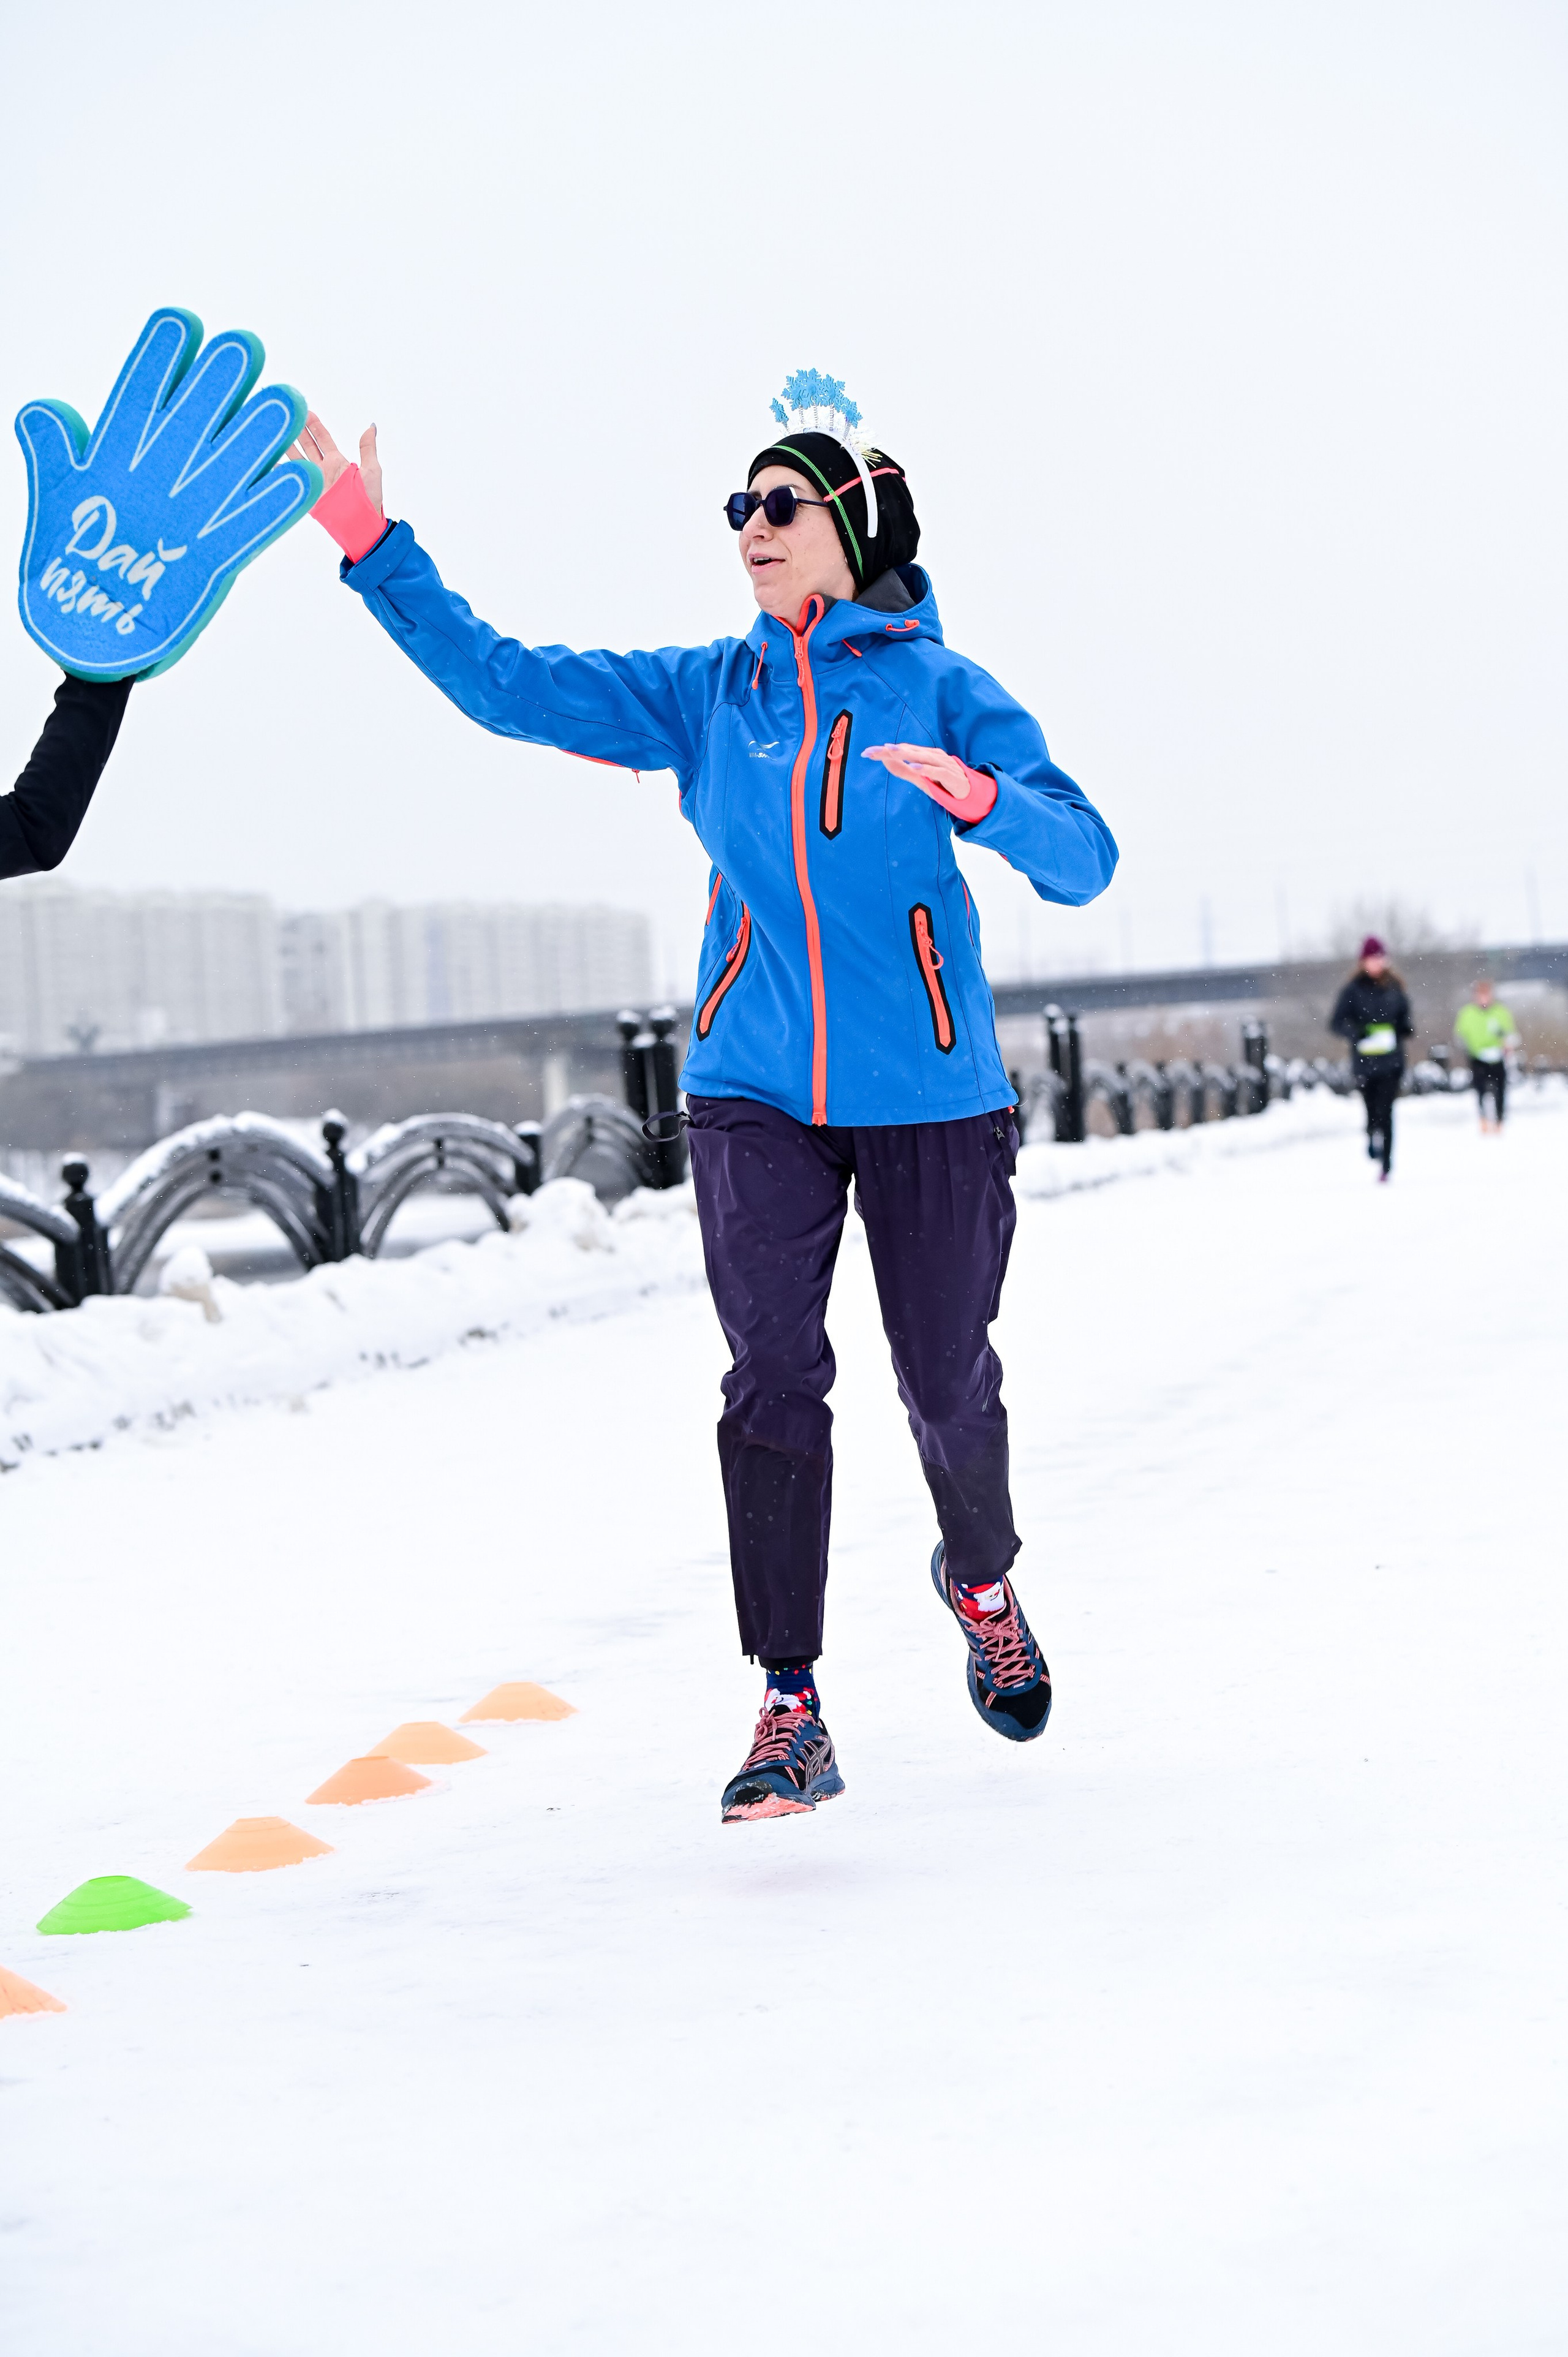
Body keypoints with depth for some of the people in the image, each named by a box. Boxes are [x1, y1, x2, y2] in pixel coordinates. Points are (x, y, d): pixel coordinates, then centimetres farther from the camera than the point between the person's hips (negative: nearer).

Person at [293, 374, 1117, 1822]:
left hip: (930, 1096, -2)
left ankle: (983, 1582, 39)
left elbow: (1083, 861, -9)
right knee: (773, 1383, -9)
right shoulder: (704, 695, 8)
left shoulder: (941, 689, -1)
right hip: (756, 1091, 2)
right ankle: (792, 1714, -6)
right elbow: (503, 684, 6)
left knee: (948, 1388, 7)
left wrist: (984, 798, -30)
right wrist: (372, 548, -3)